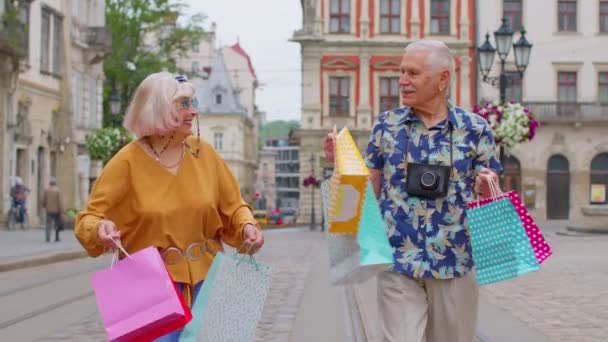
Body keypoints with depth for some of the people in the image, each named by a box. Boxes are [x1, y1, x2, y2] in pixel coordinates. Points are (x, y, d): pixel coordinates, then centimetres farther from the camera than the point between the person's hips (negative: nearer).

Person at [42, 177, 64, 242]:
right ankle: (57, 238, 16)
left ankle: (48, 238, -9)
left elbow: (43, 201, 6)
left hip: (48, 210, 2)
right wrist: (61, 210, -8)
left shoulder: (46, 190, 0)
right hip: (56, 210, -2)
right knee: (57, 225, 12)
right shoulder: (57, 190, -10)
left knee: (49, 225, 1)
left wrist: (44, 207, 23)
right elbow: (60, 201, -12)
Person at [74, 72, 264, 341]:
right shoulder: (128, 162, -8)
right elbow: (89, 217, -7)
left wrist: (247, 225, -8)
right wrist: (100, 228, -29)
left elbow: (232, 206, 13)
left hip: (205, 279, 4)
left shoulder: (203, 152, 3)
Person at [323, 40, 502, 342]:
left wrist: (486, 188, -18)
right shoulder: (387, 125, 2)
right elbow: (371, 189, 8)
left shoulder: (474, 128, -1)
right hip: (398, 262, 0)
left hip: (454, 262, 1)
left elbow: (489, 191, 4)